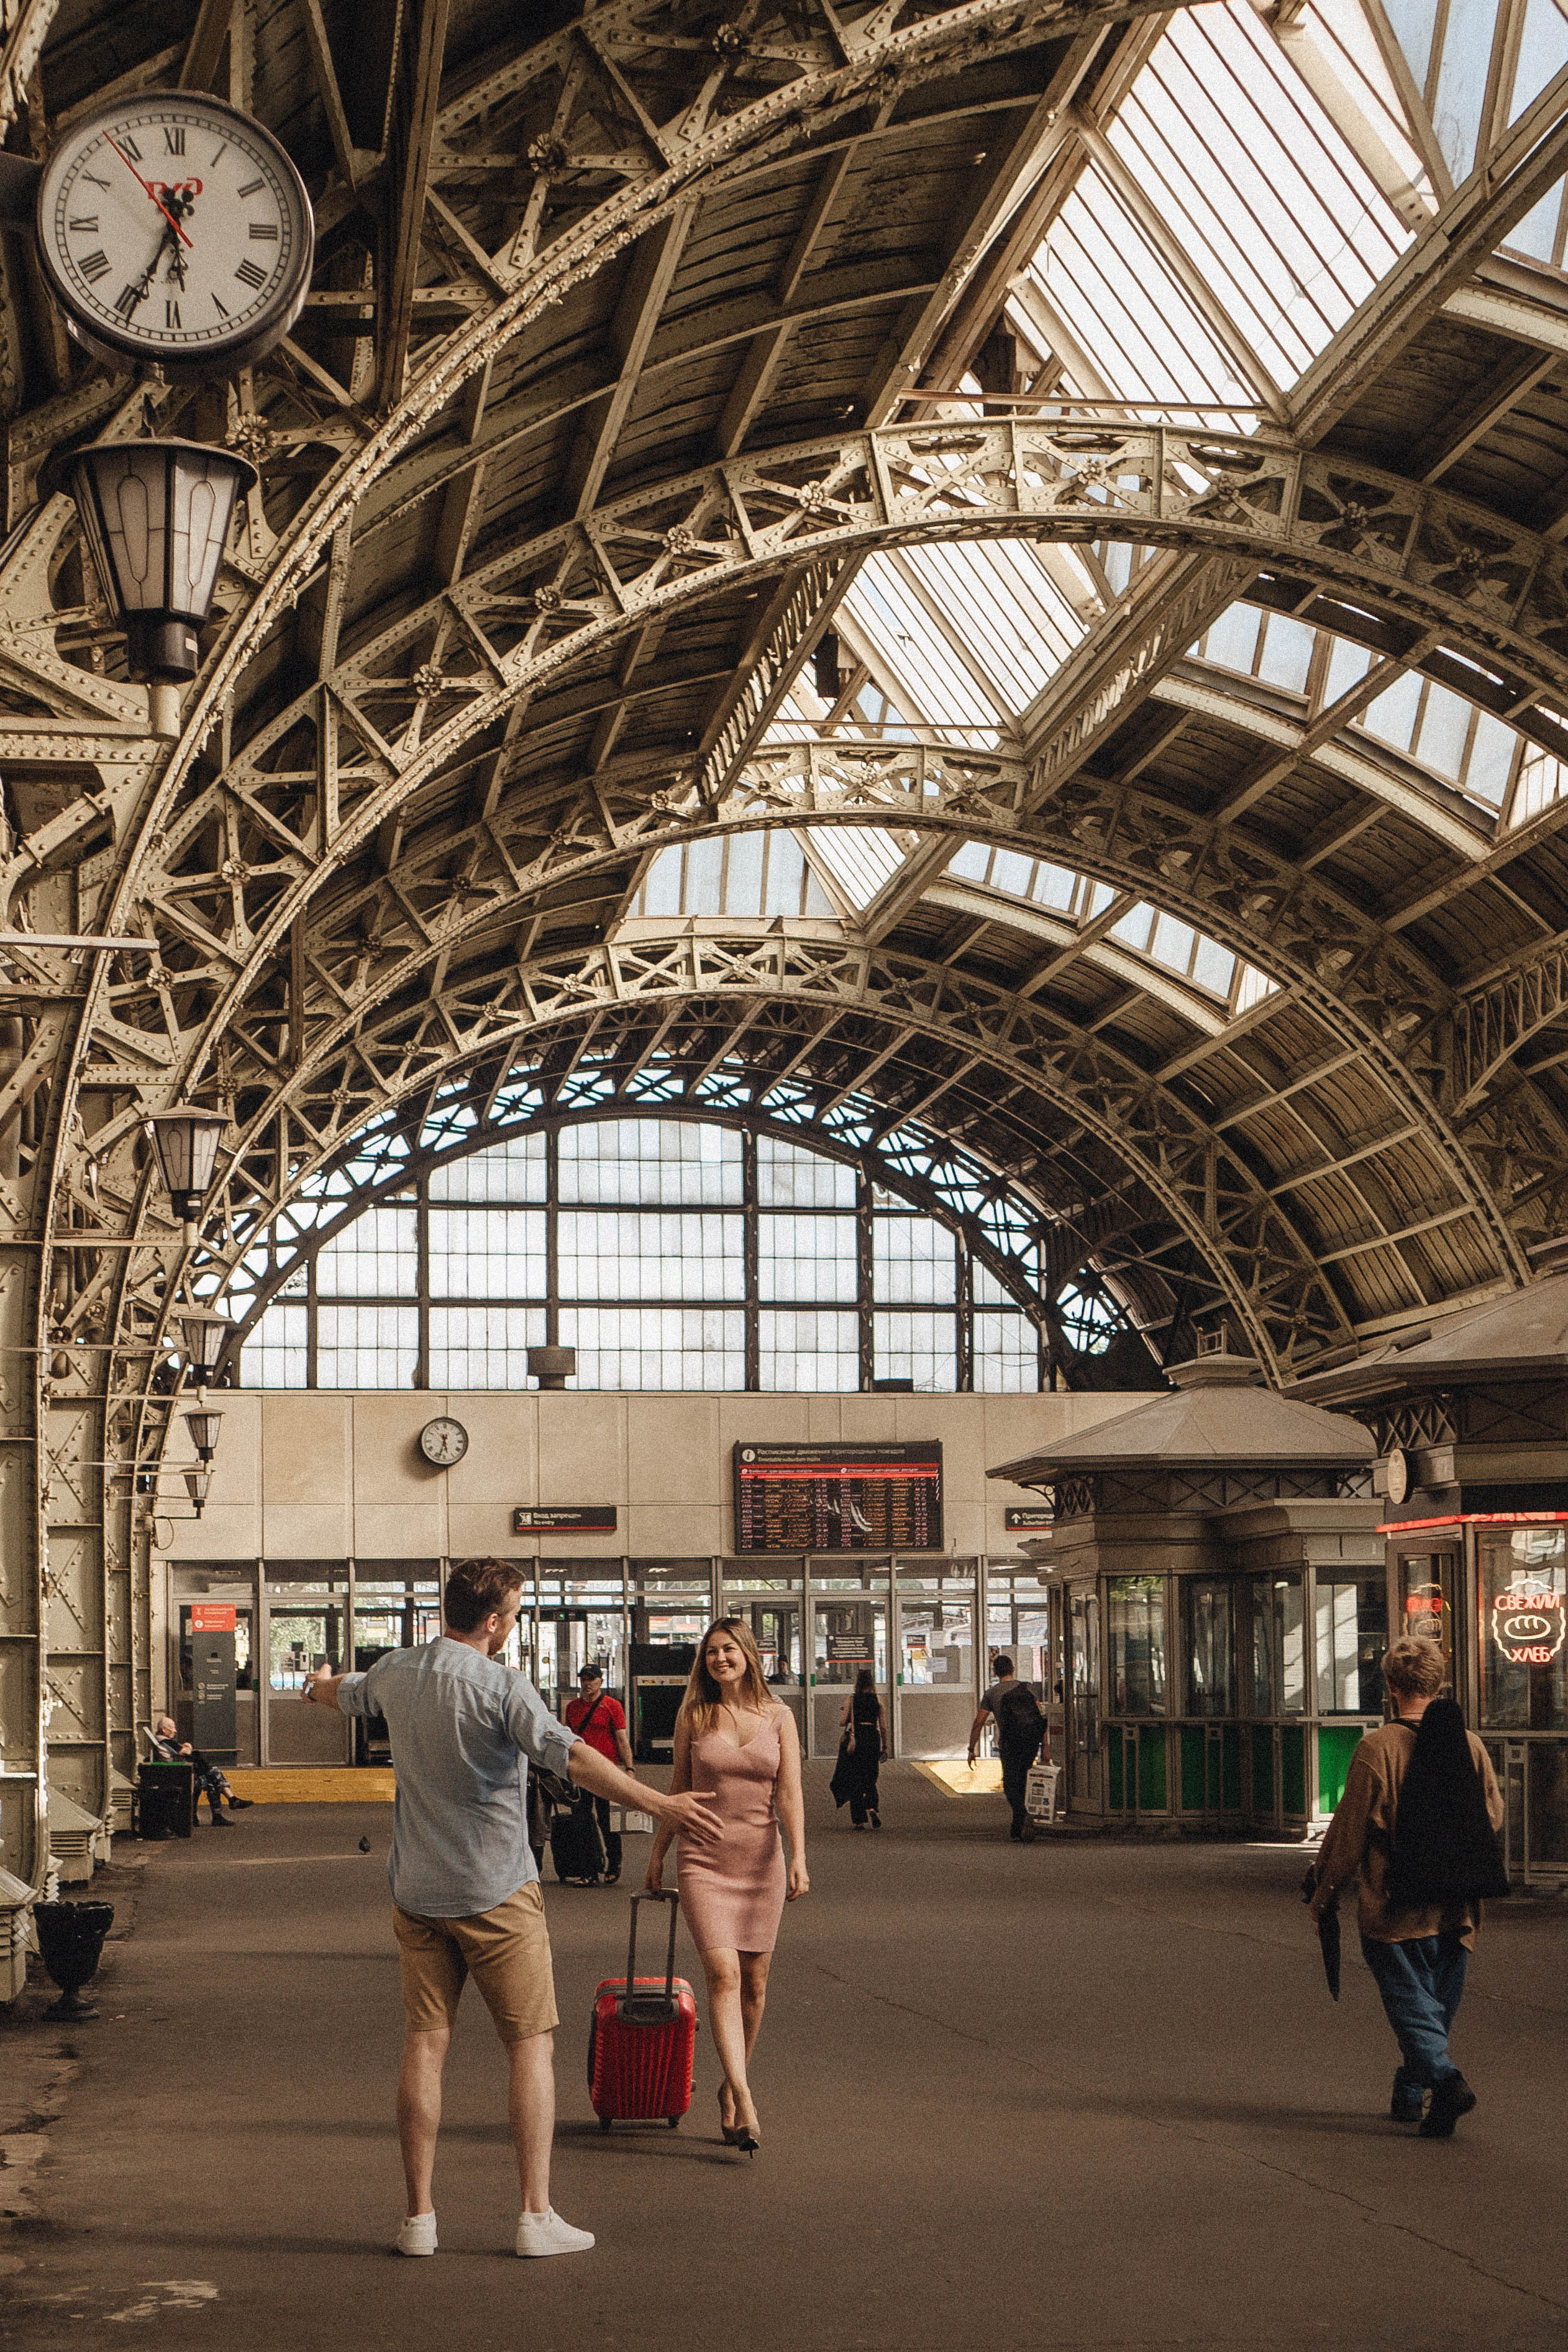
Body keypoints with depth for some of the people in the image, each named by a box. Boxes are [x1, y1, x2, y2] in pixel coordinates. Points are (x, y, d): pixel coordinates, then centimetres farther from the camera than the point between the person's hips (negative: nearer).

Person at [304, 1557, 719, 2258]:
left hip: (418, 1893, 6)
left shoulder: (396, 1674, 5)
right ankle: (536, 2215, 1)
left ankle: (419, 2216, 11)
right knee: (531, 2045, 3)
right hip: (497, 1894, -6)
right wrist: (662, 1805, -35)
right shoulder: (500, 1686, -15)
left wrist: (317, 1684, 54)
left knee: (424, 2045, 9)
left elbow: (345, 1693, 29)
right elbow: (569, 1756, -29)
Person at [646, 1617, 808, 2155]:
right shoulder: (693, 1716, 4)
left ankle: (731, 2089, 25)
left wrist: (798, 1858, -13)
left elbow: (790, 1793, -2)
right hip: (704, 1860, -1)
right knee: (723, 1973, -16)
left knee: (753, 1980, 6)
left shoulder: (778, 1717, 4)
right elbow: (678, 1789, 13)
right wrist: (657, 1853, 16)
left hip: (761, 1859, 1)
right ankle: (745, 2104, -22)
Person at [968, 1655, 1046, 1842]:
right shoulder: (1027, 1689, 8)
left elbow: (978, 1723, 0)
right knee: (1020, 1783, 17)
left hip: (1009, 1746, -3)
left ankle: (1025, 1818, -27)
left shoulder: (991, 1693, 3)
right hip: (1031, 1743, 3)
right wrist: (1045, 1746, 3)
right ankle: (1017, 1828, 20)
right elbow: (1041, 1718, 1)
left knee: (1010, 1786, -1)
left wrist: (971, 1749, 8)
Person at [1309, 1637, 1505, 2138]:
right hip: (1457, 1909, 5)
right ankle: (1410, 2094, 25)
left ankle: (1444, 2078, -21)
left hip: (1394, 1909, -5)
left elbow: (1349, 1830, -8)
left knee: (1410, 2002, 0)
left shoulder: (1377, 1748, -13)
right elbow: (1494, 1818, 11)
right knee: (1438, 2005, 16)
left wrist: (1323, 1891, 4)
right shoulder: (1470, 1745, 1)